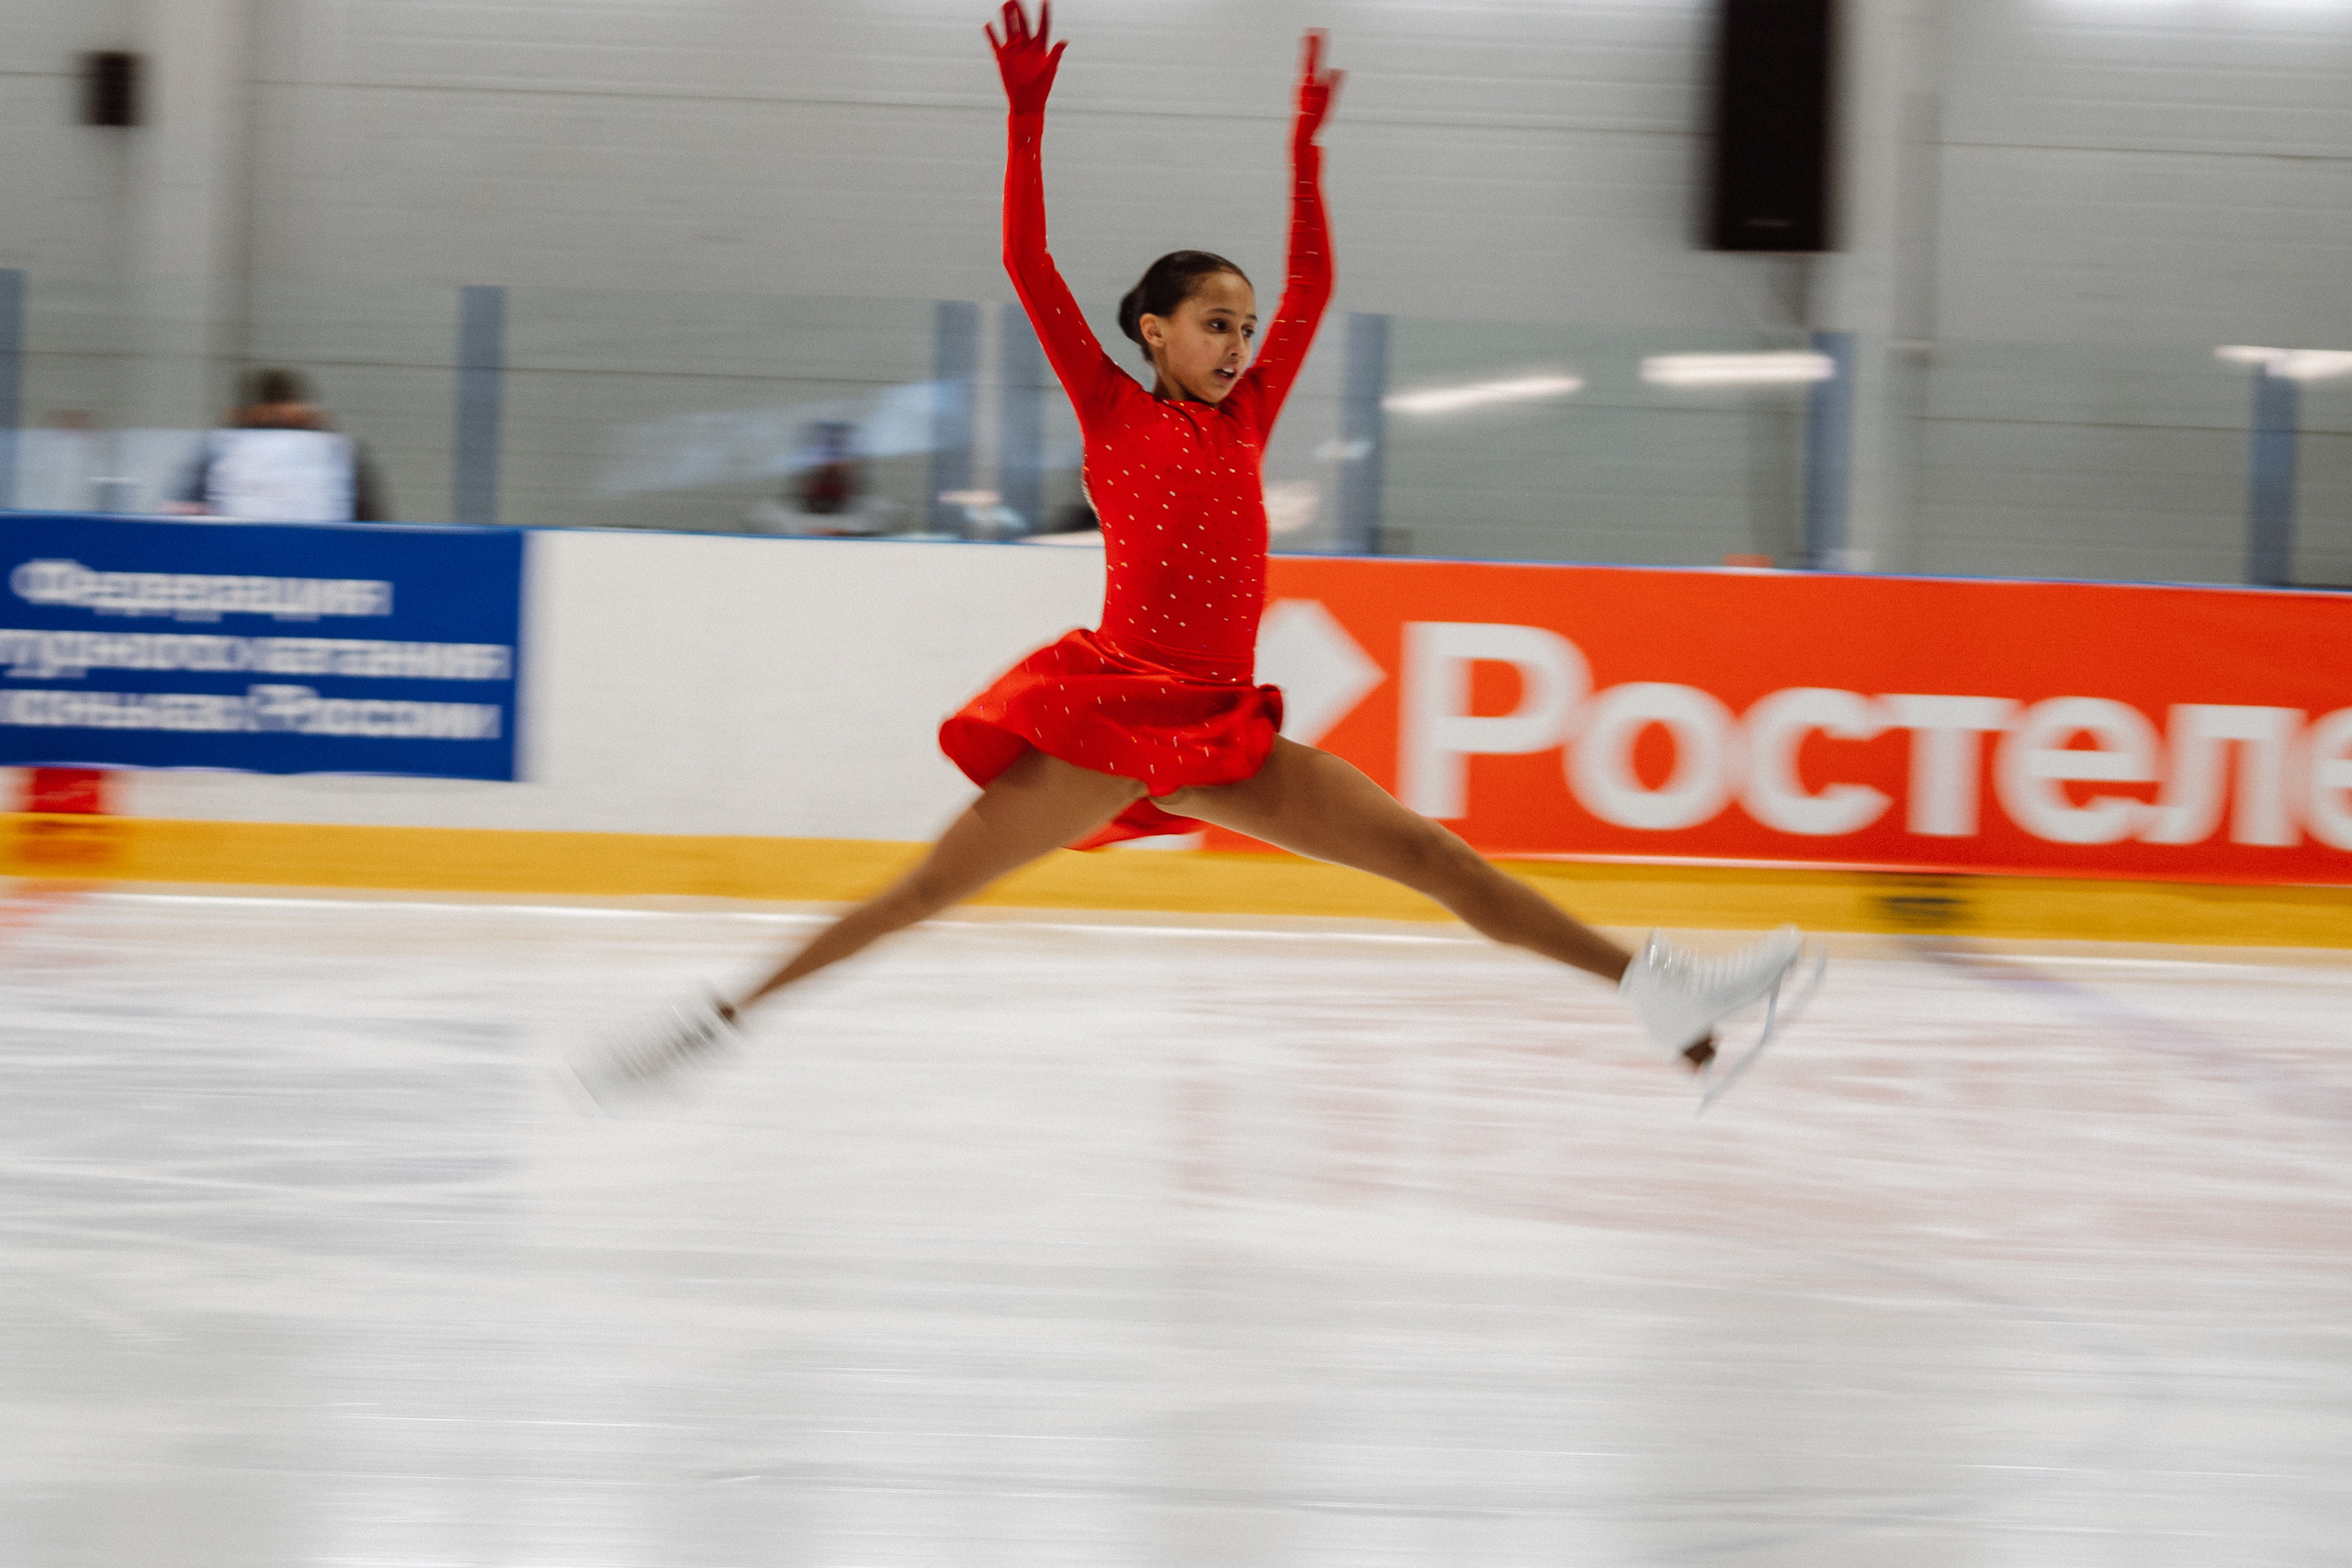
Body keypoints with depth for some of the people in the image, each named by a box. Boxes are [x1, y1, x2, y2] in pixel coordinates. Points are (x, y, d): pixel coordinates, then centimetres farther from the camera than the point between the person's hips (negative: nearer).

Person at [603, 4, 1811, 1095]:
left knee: (1426, 851, -2)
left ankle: (1650, 988, -7)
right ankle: (728, 1012, -1)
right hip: (1111, 710, -5)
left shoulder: (1244, 422, 16)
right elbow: (1028, 265, -4)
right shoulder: (1112, 411, 4)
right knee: (930, 888, -7)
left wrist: (1305, 148, 19)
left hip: (1223, 732, 5)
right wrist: (1027, 119, -8)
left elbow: (1312, 287, 21)